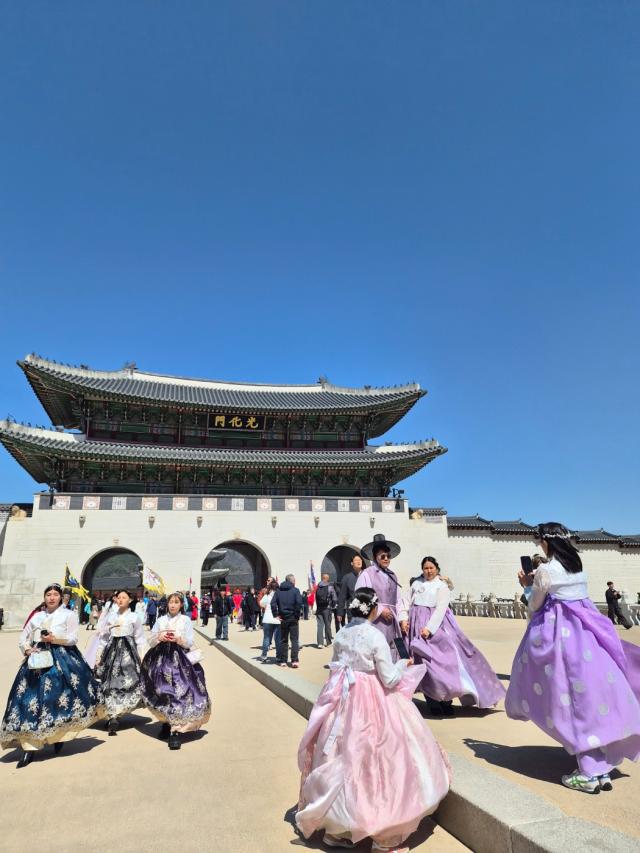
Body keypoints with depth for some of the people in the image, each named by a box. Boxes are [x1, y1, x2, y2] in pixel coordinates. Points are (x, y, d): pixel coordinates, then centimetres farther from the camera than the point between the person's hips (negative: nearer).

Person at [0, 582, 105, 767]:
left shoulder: (69, 614, 4)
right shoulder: (37, 616, 15)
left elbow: (73, 638, -3)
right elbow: (22, 637, 17)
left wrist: (54, 638, -15)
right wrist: (27, 649, -2)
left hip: (62, 660, -3)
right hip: (38, 659, 3)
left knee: (59, 697, -6)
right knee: (30, 698, -5)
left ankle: (59, 736, 16)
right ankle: (29, 747, -1)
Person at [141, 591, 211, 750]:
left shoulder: (186, 620, 4)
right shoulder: (161, 620, 11)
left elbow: (190, 642, 0)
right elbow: (151, 641, 9)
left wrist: (179, 639, -18)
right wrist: (159, 637, -11)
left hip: (180, 660, -3)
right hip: (161, 660, 3)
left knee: (179, 693, -13)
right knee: (161, 692, 4)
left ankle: (176, 730, -10)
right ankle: (166, 721, 28)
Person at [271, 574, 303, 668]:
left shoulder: (279, 590, 3)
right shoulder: (295, 590, -7)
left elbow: (273, 603, -8)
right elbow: (299, 602, -20)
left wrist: (276, 615, -4)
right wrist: (297, 614, -9)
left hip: (283, 618, 3)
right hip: (293, 618, -3)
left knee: (283, 640, 13)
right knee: (294, 640, 3)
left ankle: (283, 661, 14)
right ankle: (294, 660, -4)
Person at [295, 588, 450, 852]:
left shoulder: (341, 634, 1)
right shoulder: (376, 636, -16)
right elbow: (389, 679, -12)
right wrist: (403, 664, 5)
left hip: (344, 703, 6)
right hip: (372, 705, -6)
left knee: (344, 761, 16)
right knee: (374, 763, 8)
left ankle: (336, 827, 29)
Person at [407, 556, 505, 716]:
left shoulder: (442, 586, 3)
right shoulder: (416, 584, 15)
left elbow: (440, 609, -8)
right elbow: (408, 604, 12)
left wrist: (429, 628, -19)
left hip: (436, 625, -2)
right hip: (418, 625, 3)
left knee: (443, 658, -9)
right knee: (426, 662, 0)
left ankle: (445, 700, 2)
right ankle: (433, 702, 8)